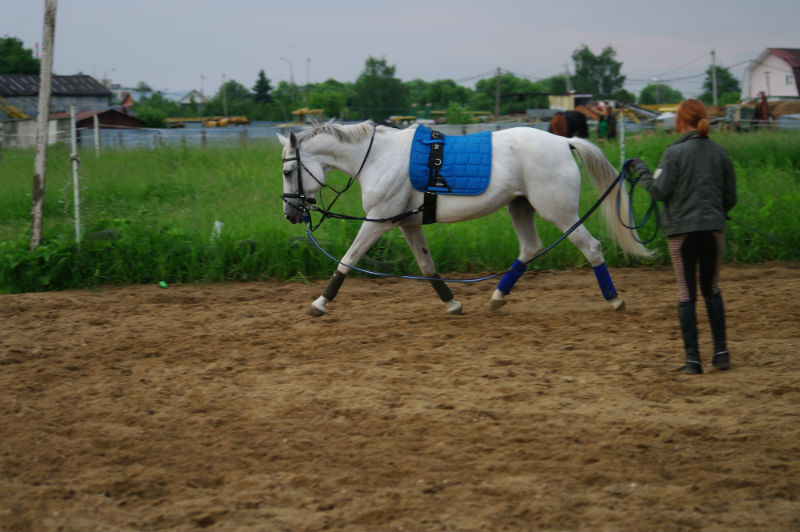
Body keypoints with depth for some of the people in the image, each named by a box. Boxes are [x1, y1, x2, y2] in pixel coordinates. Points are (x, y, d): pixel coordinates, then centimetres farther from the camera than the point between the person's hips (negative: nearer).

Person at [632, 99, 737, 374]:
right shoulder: (720, 153, 5)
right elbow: (730, 198, 8)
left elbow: (660, 191, -12)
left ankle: (692, 358, 2)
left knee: (686, 293, 3)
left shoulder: (674, 153, -8)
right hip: (713, 228, 3)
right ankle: (721, 352, 13)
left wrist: (641, 170, 4)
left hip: (681, 230, -3)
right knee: (712, 289, 16)